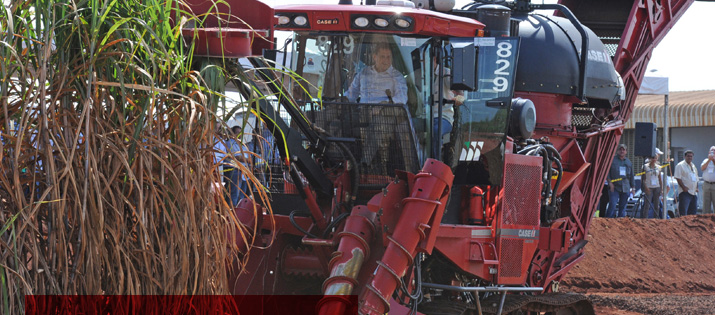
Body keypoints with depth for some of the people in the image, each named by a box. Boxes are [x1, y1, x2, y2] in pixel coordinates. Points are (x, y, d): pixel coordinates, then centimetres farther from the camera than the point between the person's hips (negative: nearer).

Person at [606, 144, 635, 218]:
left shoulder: (629, 162, 17)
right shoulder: (612, 160, 5)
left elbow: (631, 176, 21)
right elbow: (607, 172, 1)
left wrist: (633, 187, 14)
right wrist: (610, 182, -11)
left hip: (625, 188, 4)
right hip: (614, 187, -4)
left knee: (622, 207, 5)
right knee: (612, 205, -14)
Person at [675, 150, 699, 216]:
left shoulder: (693, 166, 19)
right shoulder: (680, 165, -5)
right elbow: (678, 178, -12)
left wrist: (696, 188, 11)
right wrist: (683, 187, -19)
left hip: (694, 192, 8)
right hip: (685, 192, -8)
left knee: (693, 211, 8)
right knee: (683, 211, -13)